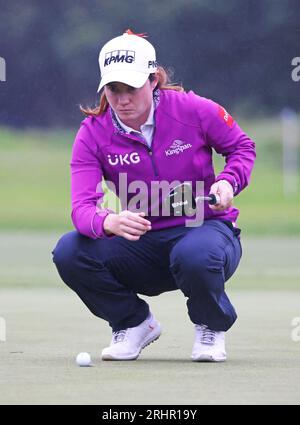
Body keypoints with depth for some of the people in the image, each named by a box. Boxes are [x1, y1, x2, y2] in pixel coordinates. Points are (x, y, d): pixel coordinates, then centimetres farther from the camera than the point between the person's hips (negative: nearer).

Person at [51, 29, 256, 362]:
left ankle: (212, 327, -3)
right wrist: (109, 222, -45)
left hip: (204, 227, -3)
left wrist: (228, 181, -17)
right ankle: (134, 323, 5)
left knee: (195, 255, -40)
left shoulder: (192, 110, -12)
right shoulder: (93, 133, -8)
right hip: (143, 245, 3)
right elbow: (82, 207, -21)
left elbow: (243, 147, 6)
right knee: (69, 252, -23)